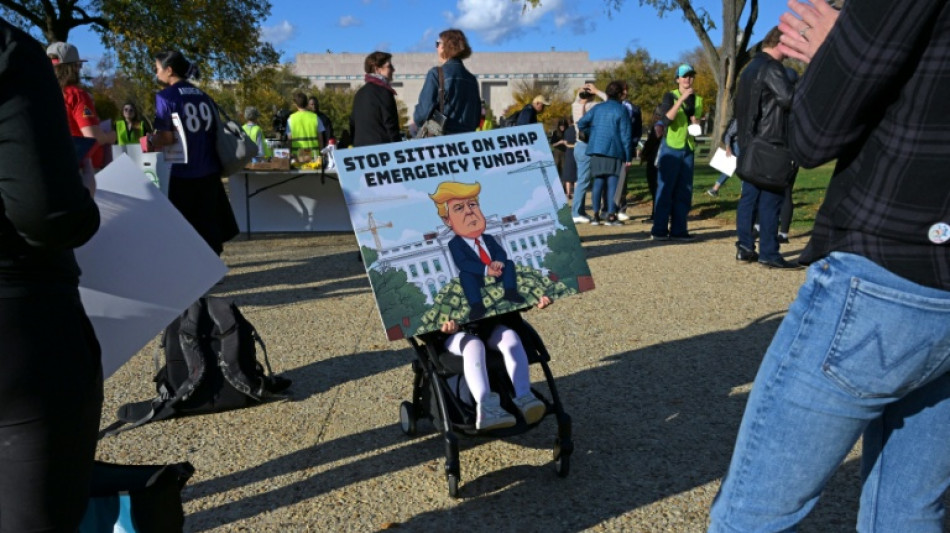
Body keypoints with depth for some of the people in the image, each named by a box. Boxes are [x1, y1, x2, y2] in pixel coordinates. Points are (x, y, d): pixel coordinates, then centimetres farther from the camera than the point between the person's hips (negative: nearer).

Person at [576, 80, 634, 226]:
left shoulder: (597, 108, 11)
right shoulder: (621, 110, -3)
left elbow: (581, 124, 6)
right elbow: (626, 135, -6)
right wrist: (628, 157, -3)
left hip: (596, 150, 5)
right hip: (614, 151, -4)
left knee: (598, 183, 8)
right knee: (612, 184, -2)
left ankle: (596, 215, 8)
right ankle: (611, 216, -3)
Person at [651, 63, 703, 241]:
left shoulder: (698, 99, 14)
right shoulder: (670, 96, -1)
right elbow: (667, 119, -18)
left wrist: (697, 125, 2)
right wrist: (682, 98, -21)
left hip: (689, 149, 5)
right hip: (671, 147, -5)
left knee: (684, 191, 3)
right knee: (665, 189, -6)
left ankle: (678, 229, 7)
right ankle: (659, 230, -3)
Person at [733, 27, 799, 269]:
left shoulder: (750, 68, 19)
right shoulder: (771, 68, -10)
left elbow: (739, 105, 23)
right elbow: (788, 98, -18)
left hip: (748, 143, 9)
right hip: (769, 143, -9)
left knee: (749, 195, 10)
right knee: (771, 197, -7)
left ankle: (744, 247, 12)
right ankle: (769, 253, -5)